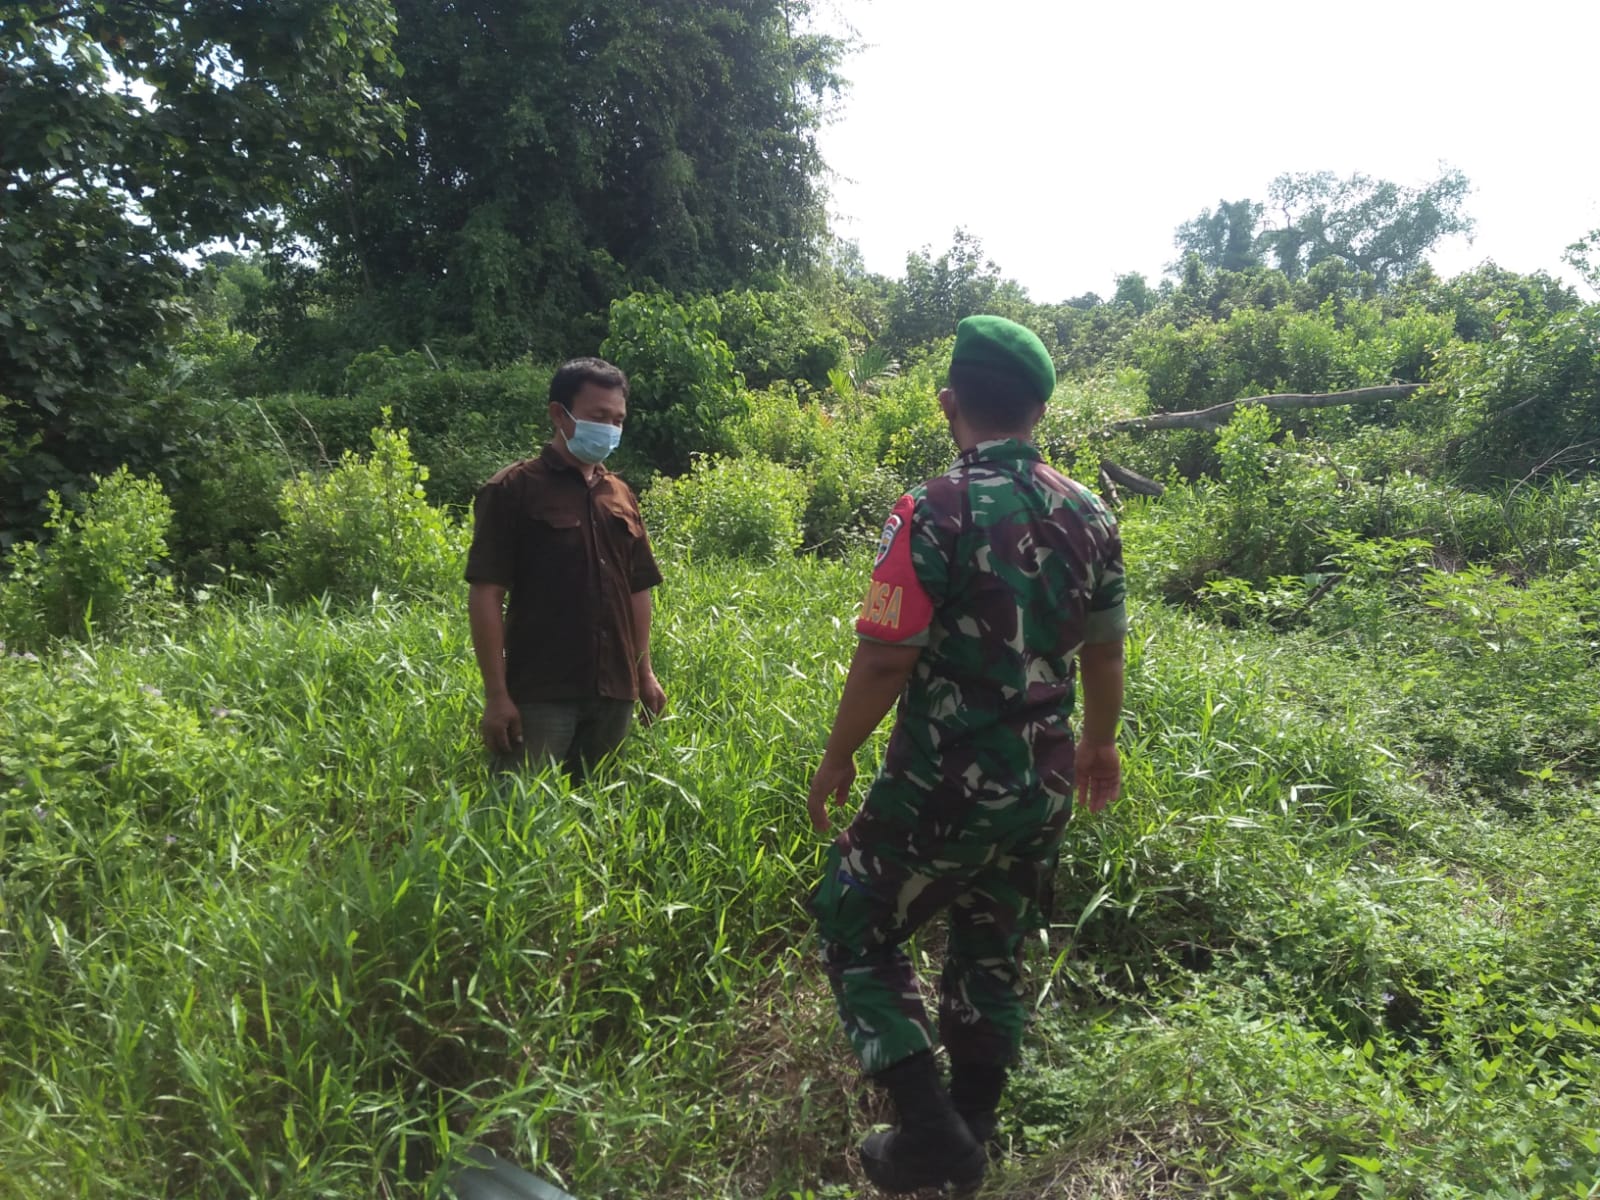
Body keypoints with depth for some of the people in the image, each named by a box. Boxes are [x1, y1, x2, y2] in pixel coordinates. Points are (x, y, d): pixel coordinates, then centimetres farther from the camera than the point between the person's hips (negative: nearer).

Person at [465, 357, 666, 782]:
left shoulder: (621, 496, 12)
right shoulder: (514, 489, -5)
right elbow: (485, 594, -9)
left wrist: (644, 672, 12)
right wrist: (496, 694, -13)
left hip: (613, 692, 6)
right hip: (539, 694, -5)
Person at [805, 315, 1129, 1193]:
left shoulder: (934, 514, -19)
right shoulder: (1089, 516, 1)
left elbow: (886, 659, -20)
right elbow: (1104, 651, 9)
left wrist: (837, 758, -5)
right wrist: (1098, 743, 24)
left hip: (942, 786, -6)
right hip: (1041, 789, 6)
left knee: (856, 933, 13)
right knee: (993, 955, 22)